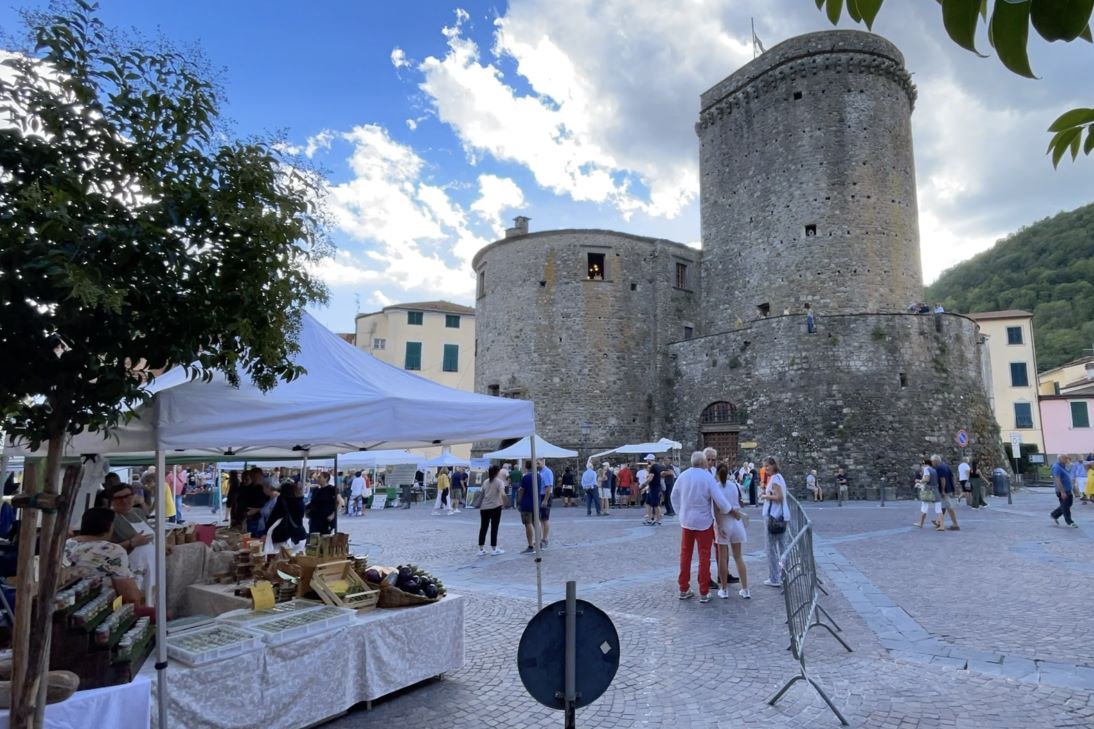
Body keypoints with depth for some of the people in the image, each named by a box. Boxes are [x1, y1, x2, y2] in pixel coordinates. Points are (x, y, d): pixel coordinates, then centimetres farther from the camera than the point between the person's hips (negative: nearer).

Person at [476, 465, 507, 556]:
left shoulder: (486, 482, 12)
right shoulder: (499, 482, -5)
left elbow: (481, 495, 14)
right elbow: (502, 494, -20)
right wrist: (504, 504, -7)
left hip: (484, 507, 5)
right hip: (495, 507, -5)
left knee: (483, 528, 8)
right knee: (494, 528, 3)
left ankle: (481, 549, 11)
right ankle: (494, 549, 8)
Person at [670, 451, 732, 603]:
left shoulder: (683, 476, -2)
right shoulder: (707, 477, -16)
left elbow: (674, 496, 8)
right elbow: (719, 499, -17)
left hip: (686, 521, 4)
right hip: (703, 522, -4)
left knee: (685, 555, 13)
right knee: (704, 557, 5)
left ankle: (683, 589, 19)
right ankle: (704, 593, 9)